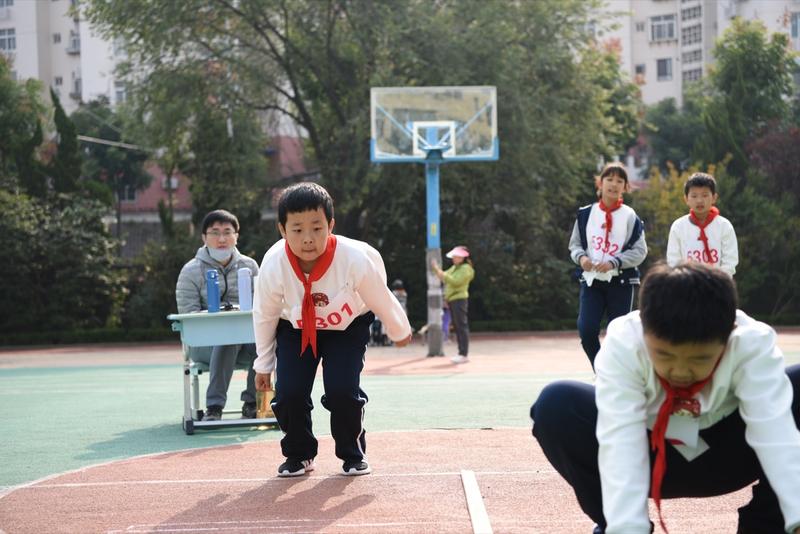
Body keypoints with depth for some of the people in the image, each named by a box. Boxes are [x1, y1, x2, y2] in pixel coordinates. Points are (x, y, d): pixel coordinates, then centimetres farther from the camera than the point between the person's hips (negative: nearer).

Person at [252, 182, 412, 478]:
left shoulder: (356, 259, -36)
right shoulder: (273, 265, -31)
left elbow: (381, 299, -13)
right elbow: (264, 316, -10)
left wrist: (399, 331, 7)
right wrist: (263, 365, 3)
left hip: (348, 326, -1)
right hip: (295, 328, 1)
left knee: (342, 390, -17)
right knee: (289, 392, -14)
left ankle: (353, 453, 11)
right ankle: (298, 455, 14)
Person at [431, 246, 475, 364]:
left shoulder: (465, 268, -9)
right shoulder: (454, 268, 19)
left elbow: (455, 281, -21)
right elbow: (445, 278, 17)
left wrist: (442, 274, -21)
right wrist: (437, 269, 3)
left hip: (459, 300, -9)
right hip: (451, 300, 9)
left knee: (462, 326, -10)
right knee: (457, 327, 10)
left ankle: (464, 354, -12)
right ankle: (461, 353, 13)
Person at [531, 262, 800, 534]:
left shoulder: (752, 343, -27)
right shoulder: (622, 344, -28)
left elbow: (776, 435, -37)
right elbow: (620, 442, -38)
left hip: (722, 457, 0)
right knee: (556, 404, -28)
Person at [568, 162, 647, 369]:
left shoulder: (630, 216, -3)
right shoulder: (586, 214, 3)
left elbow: (640, 250, -4)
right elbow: (575, 244, 11)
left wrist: (614, 262, -17)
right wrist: (581, 257, -12)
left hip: (621, 282, -1)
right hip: (591, 281, 1)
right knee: (586, 330, -10)